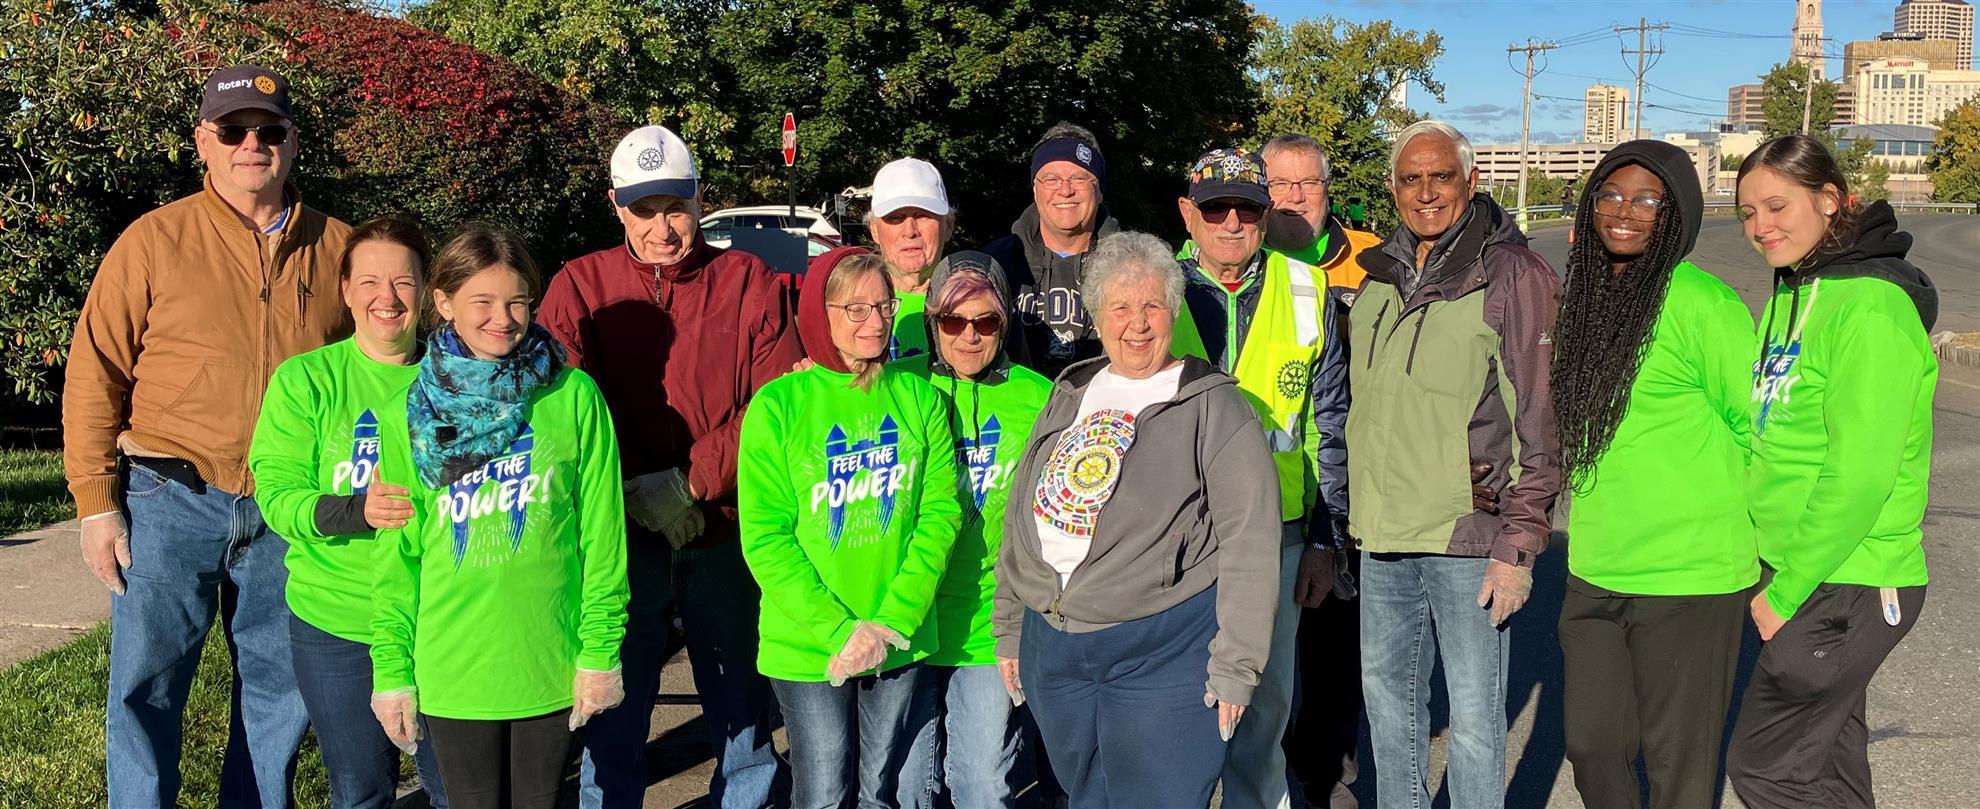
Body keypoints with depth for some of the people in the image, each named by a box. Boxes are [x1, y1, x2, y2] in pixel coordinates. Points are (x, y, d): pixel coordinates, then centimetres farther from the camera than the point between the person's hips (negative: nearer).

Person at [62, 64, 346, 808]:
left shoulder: (337, 248, 6)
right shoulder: (154, 241, -2)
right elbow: (95, 375, -2)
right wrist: (95, 503, -6)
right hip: (171, 498, -2)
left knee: (280, 691, 12)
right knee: (146, 684, 3)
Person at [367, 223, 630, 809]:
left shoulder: (573, 396, -4)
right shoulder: (408, 414, 0)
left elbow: (602, 533, -3)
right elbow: (397, 554, 3)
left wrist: (601, 649, -4)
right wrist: (392, 669, 2)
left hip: (553, 667, 0)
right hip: (452, 672, 1)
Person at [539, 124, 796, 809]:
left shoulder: (749, 283, 1)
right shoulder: (579, 288, 3)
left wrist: (688, 483, -14)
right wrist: (637, 492, -16)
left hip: (726, 529, 0)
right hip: (620, 538, 0)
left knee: (743, 712, 11)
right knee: (613, 717, 8)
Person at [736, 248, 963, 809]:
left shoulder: (919, 397, 1)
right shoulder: (778, 406, -6)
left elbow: (941, 512, -2)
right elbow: (765, 537, -8)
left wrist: (891, 624, -13)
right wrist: (838, 631, -16)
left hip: (903, 644, 2)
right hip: (806, 649, -2)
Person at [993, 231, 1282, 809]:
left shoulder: (1213, 405, -5)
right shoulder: (1069, 397, 13)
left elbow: (1249, 542, -10)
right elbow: (1022, 516, 18)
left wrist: (1235, 665, -13)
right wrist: (1009, 628, 17)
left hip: (1163, 653, -6)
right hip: (1052, 648, 6)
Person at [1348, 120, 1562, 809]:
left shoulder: (1515, 274, -9)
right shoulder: (1378, 275, 9)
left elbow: (1541, 424, -10)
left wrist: (1519, 546, -14)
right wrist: (1351, 513, 16)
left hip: (1469, 538, -6)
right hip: (1382, 535, 6)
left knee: (1473, 715, 2)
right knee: (1386, 692, 18)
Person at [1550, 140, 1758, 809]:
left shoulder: (1701, 304, -14)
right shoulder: (1586, 297, 8)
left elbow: (1759, 427, -7)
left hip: (1686, 576, -6)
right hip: (1594, 571, 7)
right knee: (1592, 745, 16)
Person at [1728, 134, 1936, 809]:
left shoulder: (1869, 307, -18)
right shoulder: (1791, 296, 10)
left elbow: (1860, 478, -21)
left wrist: (1786, 592, -16)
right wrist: (1775, 571, 9)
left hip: (1848, 589, -9)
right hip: (1800, 574, 9)